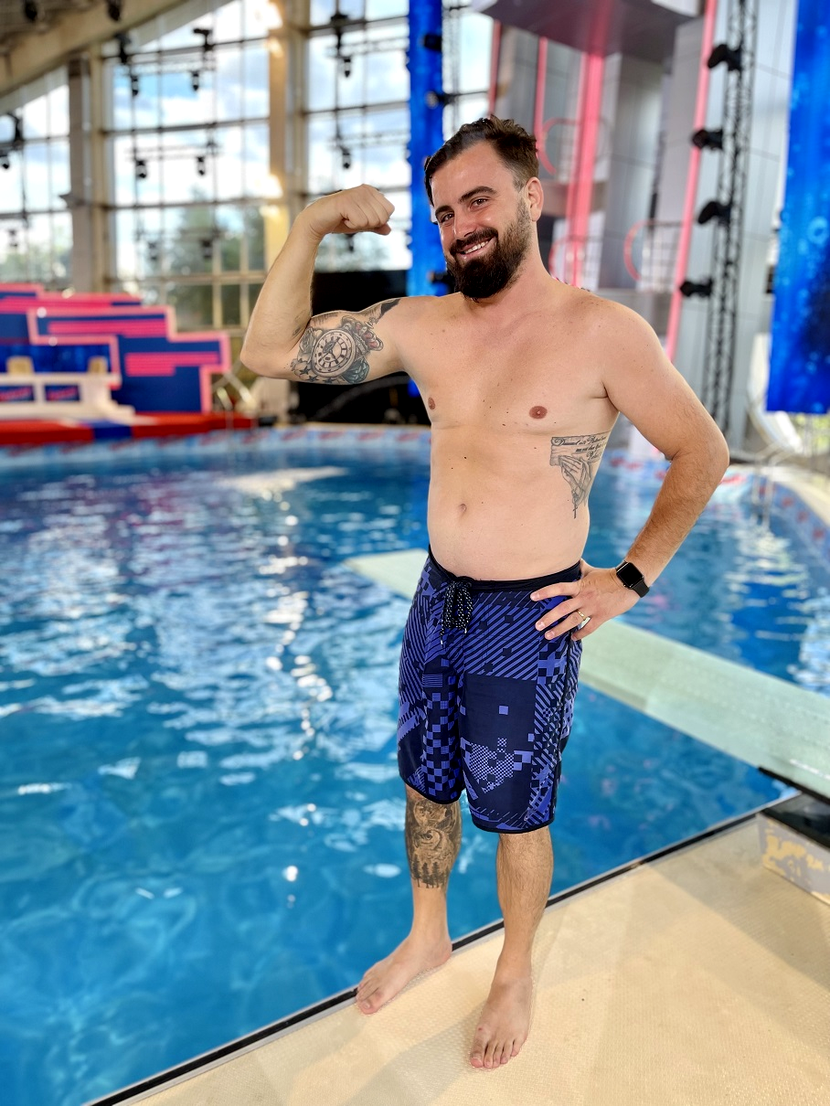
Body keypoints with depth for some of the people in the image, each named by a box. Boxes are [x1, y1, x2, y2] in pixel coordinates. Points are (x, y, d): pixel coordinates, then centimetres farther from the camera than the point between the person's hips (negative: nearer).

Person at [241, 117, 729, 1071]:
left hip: (529, 624, -4)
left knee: (515, 815, 14)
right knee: (426, 786, 21)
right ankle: (427, 937, 49)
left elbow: (702, 453, -3)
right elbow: (268, 352, 0)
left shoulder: (604, 333, -12)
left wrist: (632, 578, -5)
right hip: (438, 601, 5)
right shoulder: (420, 324, 1)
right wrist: (312, 226, -8)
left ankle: (515, 974, 42)